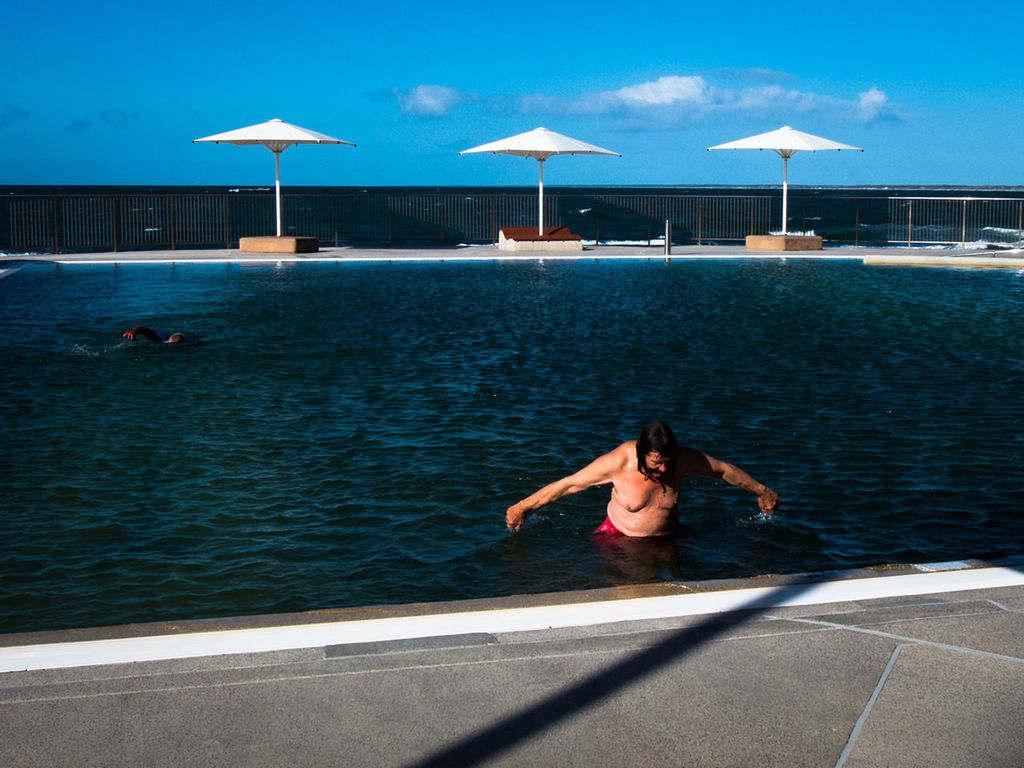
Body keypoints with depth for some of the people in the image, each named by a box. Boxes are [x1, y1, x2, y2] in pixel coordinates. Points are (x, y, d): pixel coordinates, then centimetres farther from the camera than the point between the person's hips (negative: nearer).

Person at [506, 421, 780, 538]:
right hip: (619, 536, -1)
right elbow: (568, 484, -16)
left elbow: (724, 470, 3)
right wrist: (523, 507, -11)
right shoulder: (618, 462, -23)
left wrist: (762, 491, 16)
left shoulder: (683, 458, -14)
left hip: (666, 538, 2)